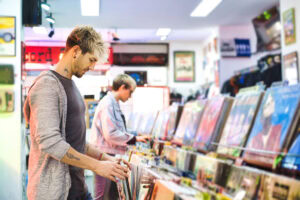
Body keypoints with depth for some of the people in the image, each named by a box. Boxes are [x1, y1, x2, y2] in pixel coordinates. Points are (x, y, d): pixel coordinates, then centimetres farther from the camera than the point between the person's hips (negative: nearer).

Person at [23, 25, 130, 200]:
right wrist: (97, 166, -20)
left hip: (77, 186, 9)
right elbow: (50, 143, -23)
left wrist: (104, 157, 10)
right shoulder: (48, 84, -14)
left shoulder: (71, 85, 15)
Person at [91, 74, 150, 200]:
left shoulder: (114, 104, 14)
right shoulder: (107, 104, -17)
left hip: (110, 154, 10)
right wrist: (135, 139, -15)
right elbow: (110, 134, -23)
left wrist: (135, 138, 11)